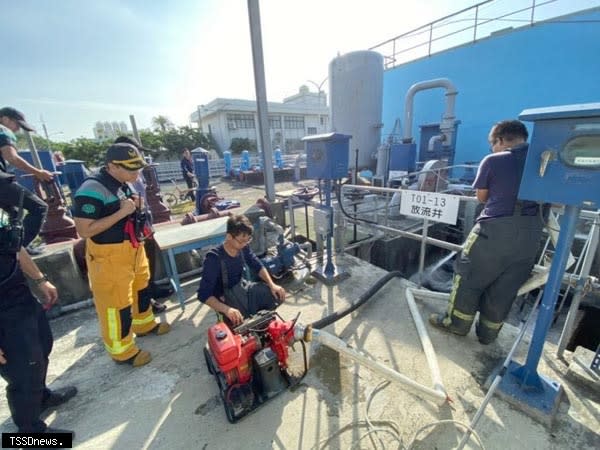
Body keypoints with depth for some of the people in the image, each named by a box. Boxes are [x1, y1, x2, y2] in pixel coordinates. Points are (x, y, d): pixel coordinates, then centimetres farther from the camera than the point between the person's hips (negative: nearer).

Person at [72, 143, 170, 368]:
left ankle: (145, 324, 46)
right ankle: (122, 351, 24)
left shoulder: (124, 184, 6)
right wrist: (122, 212, -27)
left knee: (141, 288, 24)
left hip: (133, 249, 9)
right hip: (109, 256, -9)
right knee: (115, 303, 6)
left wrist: (136, 206, 0)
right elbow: (84, 230, -24)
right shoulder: (92, 190, -22)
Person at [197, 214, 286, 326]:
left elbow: (258, 266, 3)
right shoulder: (214, 259, -27)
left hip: (243, 287, 6)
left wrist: (272, 285, -12)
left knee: (278, 294, -5)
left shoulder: (243, 248, -11)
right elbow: (203, 294, -26)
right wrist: (226, 309, -41)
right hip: (227, 297, -5)